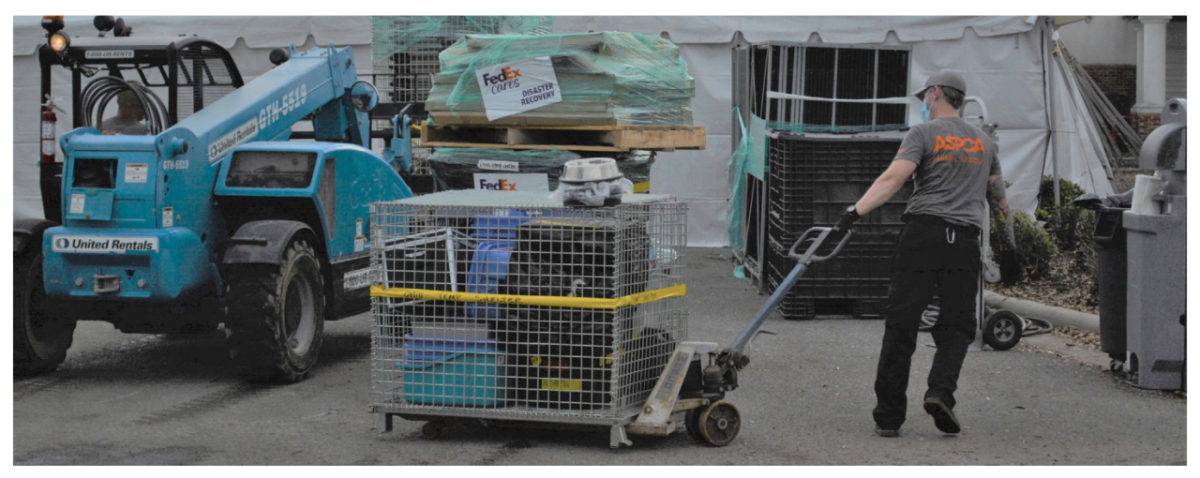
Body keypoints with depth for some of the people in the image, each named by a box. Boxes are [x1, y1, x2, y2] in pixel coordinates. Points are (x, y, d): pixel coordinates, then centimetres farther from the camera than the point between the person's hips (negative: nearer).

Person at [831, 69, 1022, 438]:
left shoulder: (924, 132, 4)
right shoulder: (983, 142, 21)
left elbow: (893, 178, -11)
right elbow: (999, 200, 25)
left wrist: (854, 212, -18)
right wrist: (1008, 248, 33)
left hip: (923, 233, -3)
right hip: (965, 242, 3)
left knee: (900, 326, 0)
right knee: (957, 327, 9)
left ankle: (888, 417, 0)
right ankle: (940, 391, -17)